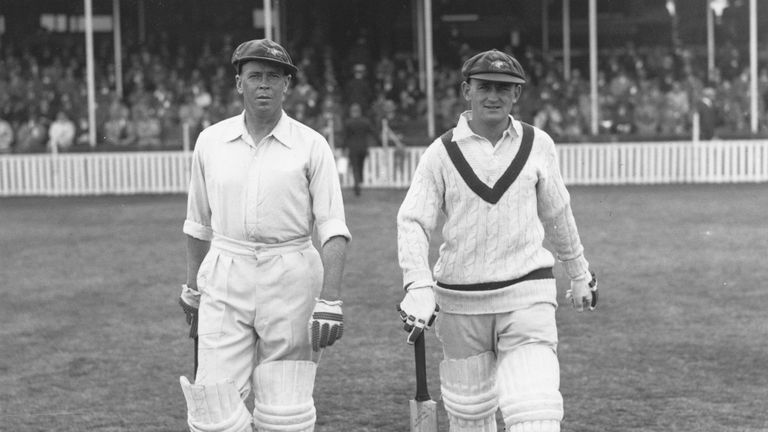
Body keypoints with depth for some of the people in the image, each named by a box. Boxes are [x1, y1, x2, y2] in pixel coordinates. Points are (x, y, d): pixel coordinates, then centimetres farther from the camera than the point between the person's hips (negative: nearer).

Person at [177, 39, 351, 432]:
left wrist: (329, 302, -15)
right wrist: (192, 288, 18)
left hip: (290, 281, -2)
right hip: (225, 281, 2)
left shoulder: (311, 145, -2)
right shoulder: (210, 141, 7)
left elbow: (333, 229, -7)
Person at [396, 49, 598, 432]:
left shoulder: (537, 145, 4)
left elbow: (556, 214, 16)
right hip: (459, 301, 1)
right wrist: (419, 287, -23)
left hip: (526, 296, 0)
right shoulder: (442, 153, -1)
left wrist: (578, 274, 25)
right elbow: (412, 222, -8)